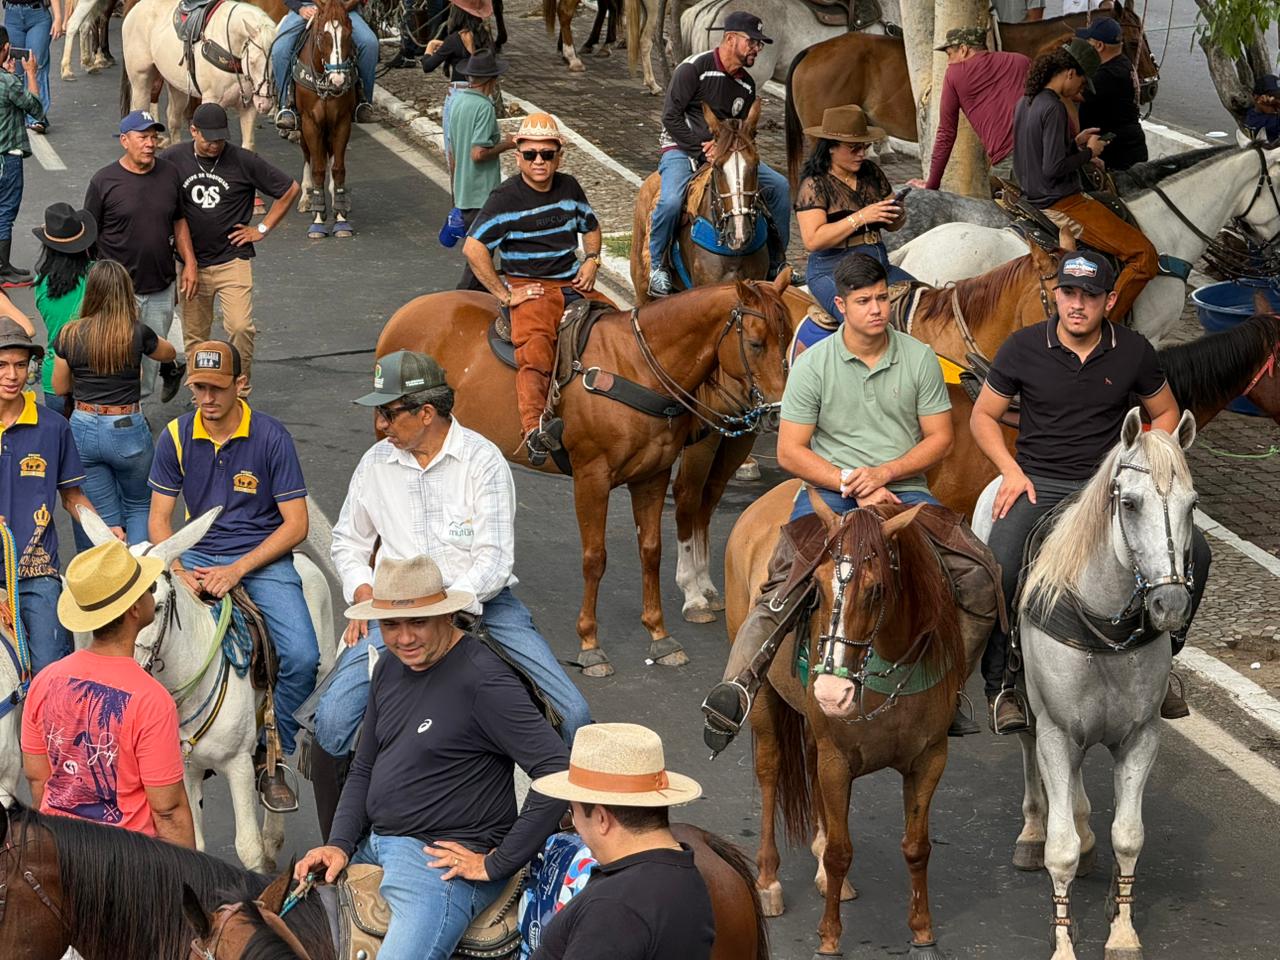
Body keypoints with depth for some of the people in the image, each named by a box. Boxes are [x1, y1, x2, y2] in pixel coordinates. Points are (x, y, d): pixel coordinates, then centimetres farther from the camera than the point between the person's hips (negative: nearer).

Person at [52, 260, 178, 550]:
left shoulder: (69, 335, -7)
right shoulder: (138, 334, -12)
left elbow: (60, 388, 6)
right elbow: (169, 353, 11)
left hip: (83, 429, 2)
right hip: (127, 431, -1)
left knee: (103, 516, 12)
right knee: (138, 507, 18)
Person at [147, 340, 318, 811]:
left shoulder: (271, 436, -7)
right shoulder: (176, 437, 1)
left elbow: (296, 524, -7)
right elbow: (159, 518, 6)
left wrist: (238, 570, -17)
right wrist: (177, 570, -14)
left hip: (264, 559, -2)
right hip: (197, 556, 2)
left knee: (301, 656, -25)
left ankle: (271, 758, -1)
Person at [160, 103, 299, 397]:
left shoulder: (243, 161, -7)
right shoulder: (173, 160, -3)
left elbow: (290, 189, 4)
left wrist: (262, 229, 2)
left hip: (232, 260, -2)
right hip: (192, 264, 2)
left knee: (240, 327, -16)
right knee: (194, 335, 7)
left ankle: (240, 392, -2)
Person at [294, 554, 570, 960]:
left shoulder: (482, 680, -17)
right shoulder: (389, 669, 10)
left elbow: (560, 773, -24)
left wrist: (496, 864, -19)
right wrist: (340, 845, 2)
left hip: (442, 859, -9)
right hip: (374, 843, 9)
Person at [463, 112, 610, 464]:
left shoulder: (569, 188, 11)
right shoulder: (506, 198, -7)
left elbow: (591, 228, 29)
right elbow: (473, 248, -14)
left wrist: (591, 261, 8)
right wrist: (505, 295, -14)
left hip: (573, 283, 7)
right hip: (529, 289, -7)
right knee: (535, 346, -33)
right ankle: (534, 429, -55)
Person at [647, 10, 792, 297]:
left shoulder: (746, 85, 10)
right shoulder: (694, 68, -11)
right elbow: (671, 117, -14)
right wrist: (703, 150, -17)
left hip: (725, 151, 6)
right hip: (682, 148, -6)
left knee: (779, 186, -6)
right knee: (671, 201, -35)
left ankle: (776, 264, 6)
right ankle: (656, 265, -13)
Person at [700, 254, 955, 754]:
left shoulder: (919, 358, 7)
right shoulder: (813, 364, 2)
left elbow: (939, 439, 7)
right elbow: (790, 452, 0)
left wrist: (884, 472, -9)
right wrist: (852, 484, -10)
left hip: (902, 487, 1)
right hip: (829, 488, -1)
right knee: (787, 576, -29)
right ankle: (740, 684, -40)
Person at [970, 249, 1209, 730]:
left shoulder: (1133, 351, 2)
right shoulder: (1024, 347, -2)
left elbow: (1165, 414, 16)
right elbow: (983, 416, 9)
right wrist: (1011, 469, -6)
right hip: (1038, 486, -2)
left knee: (1193, 551, -19)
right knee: (999, 568, -31)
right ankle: (1002, 685, -10)